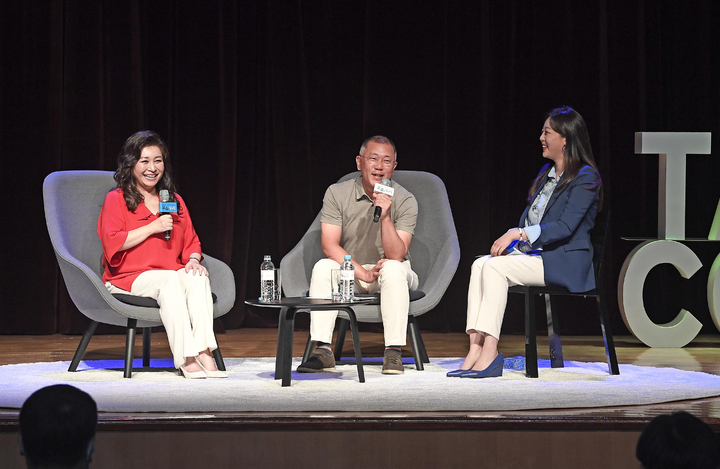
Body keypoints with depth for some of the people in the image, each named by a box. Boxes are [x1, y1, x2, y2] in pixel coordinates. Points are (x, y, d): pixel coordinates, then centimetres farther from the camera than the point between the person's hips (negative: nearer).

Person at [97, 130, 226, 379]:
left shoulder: (174, 200, 20)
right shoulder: (116, 200, 4)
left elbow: (191, 242, 20)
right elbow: (112, 242, -10)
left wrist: (193, 261, -3)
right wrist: (153, 227, -12)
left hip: (171, 278, 4)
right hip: (129, 279, -4)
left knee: (197, 278, -29)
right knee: (171, 280, -35)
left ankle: (204, 353, -43)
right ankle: (186, 360, -44)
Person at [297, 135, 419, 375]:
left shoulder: (405, 200, -13)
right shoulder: (337, 194, -8)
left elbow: (396, 256, -21)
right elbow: (329, 245, -13)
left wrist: (385, 217, -35)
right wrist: (363, 273, -24)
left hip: (390, 274, -1)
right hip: (350, 270, 1)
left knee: (394, 269, -34)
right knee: (323, 267, -28)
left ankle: (393, 352, -33)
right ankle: (322, 350, -28)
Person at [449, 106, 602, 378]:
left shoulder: (586, 178, -8)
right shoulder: (547, 173, 20)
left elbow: (565, 227, -17)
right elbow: (529, 216, 21)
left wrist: (519, 234, -22)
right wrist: (509, 240, 0)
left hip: (565, 263, -8)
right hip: (531, 253, 8)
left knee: (496, 267, -27)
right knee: (480, 264, -17)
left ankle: (489, 352, -30)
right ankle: (475, 348, -28)